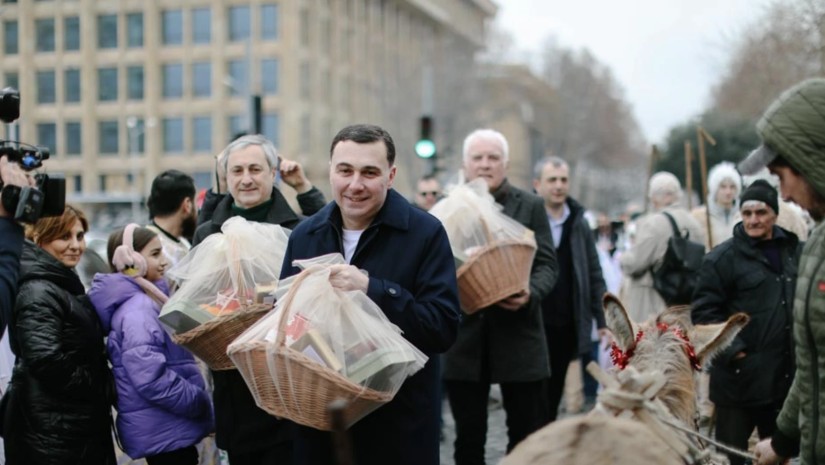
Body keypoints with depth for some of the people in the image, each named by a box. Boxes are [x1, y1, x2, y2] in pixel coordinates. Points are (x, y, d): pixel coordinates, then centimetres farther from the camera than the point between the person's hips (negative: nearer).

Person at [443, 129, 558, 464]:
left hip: (517, 337, 0)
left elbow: (547, 264, 1)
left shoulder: (531, 206, 6)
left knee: (527, 434, 5)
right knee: (468, 436, 8)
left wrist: (531, 294, -19)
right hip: (464, 339, 1)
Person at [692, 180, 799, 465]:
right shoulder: (722, 258, -9)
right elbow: (704, 313, -11)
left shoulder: (794, 251, 8)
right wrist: (733, 351, -18)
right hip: (740, 375, -5)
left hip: (785, 375, 5)